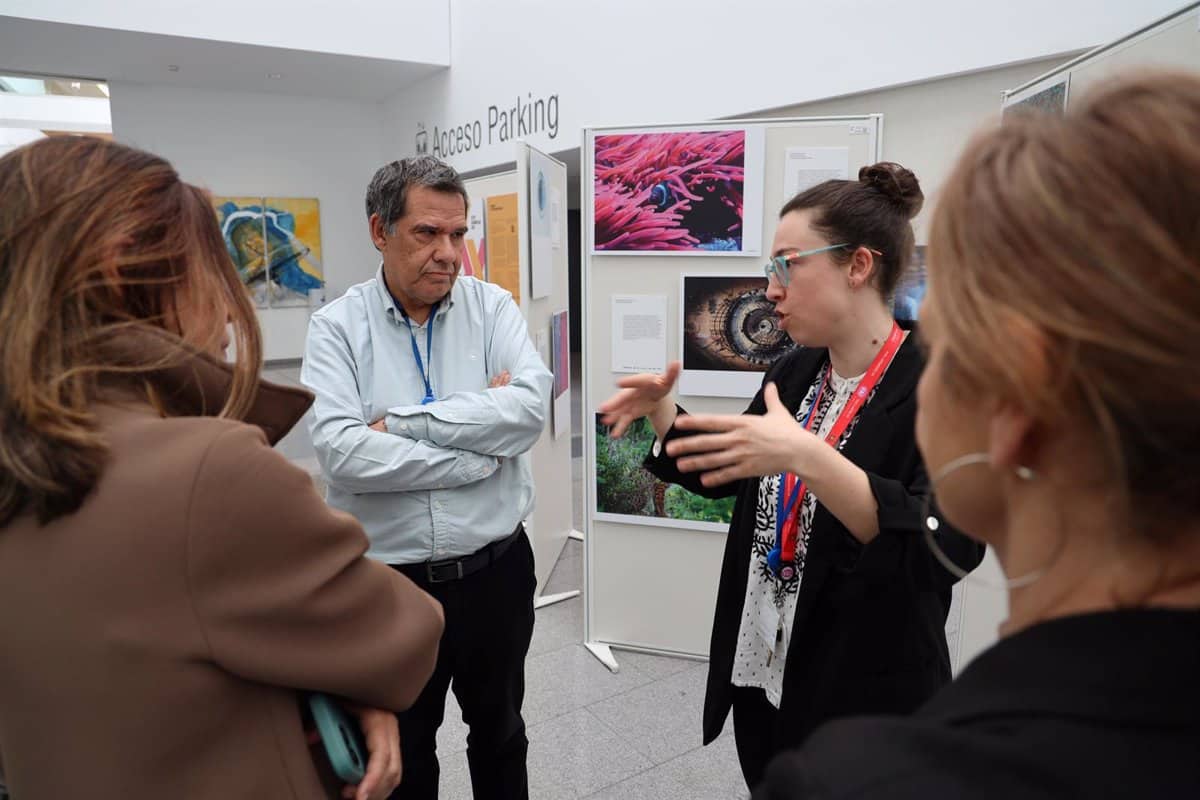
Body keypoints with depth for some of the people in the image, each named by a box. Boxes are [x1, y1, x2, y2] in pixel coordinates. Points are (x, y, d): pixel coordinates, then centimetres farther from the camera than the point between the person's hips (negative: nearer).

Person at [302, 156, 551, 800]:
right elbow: (340, 452, -21)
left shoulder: (492, 307, -2)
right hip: (390, 582, -1)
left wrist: (403, 422, -19)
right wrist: (478, 451, -17)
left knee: (499, 733, 24)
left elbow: (529, 408, -18)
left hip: (495, 571, 2)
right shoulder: (337, 326, -7)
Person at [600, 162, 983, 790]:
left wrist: (805, 457, -39)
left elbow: (949, 543, -30)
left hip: (866, 699, -6)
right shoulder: (793, 374, 3)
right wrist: (660, 410, -1)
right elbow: (725, 474, 15)